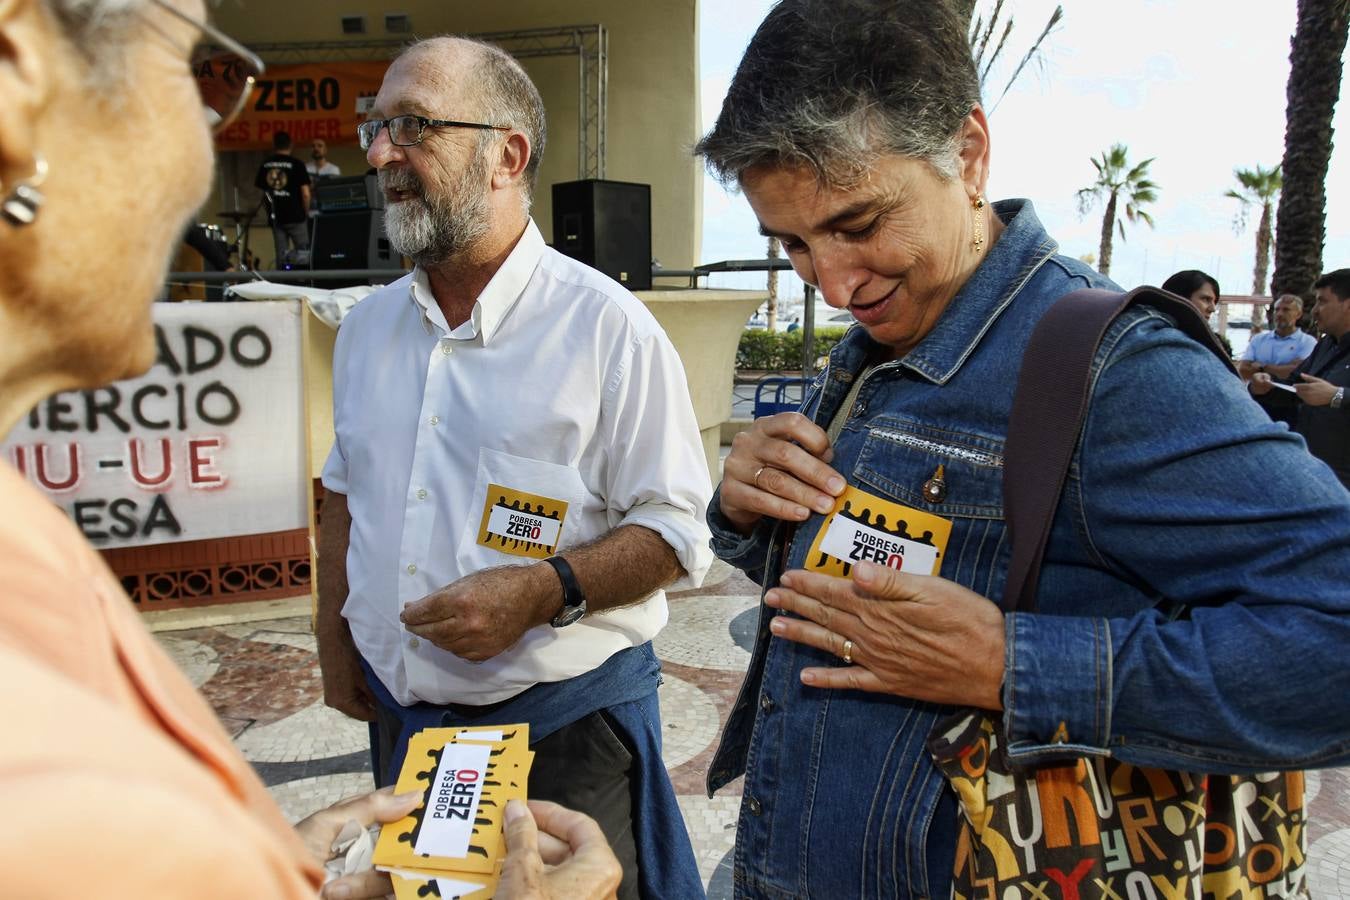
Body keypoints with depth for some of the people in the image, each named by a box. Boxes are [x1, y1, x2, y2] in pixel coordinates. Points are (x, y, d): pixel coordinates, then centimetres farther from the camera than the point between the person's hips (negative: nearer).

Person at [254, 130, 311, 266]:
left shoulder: (265, 165, 6)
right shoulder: (296, 164, -8)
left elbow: (261, 191, 8)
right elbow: (305, 194, -12)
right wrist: (306, 213, 2)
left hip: (276, 217, 4)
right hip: (295, 217, -4)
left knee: (281, 255, 7)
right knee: (303, 254, 3)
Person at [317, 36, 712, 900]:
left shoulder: (607, 326, -13)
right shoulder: (369, 326, 6)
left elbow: (680, 531, -13)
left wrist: (544, 591, -25)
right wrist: (334, 644, 14)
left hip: (566, 727, -5)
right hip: (398, 715, 6)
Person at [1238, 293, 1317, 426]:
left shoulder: (1307, 342, 0)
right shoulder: (1258, 339, 11)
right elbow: (1242, 370, -2)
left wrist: (1263, 367, -5)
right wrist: (1282, 372, -9)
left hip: (1289, 410, -3)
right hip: (1256, 406, 3)